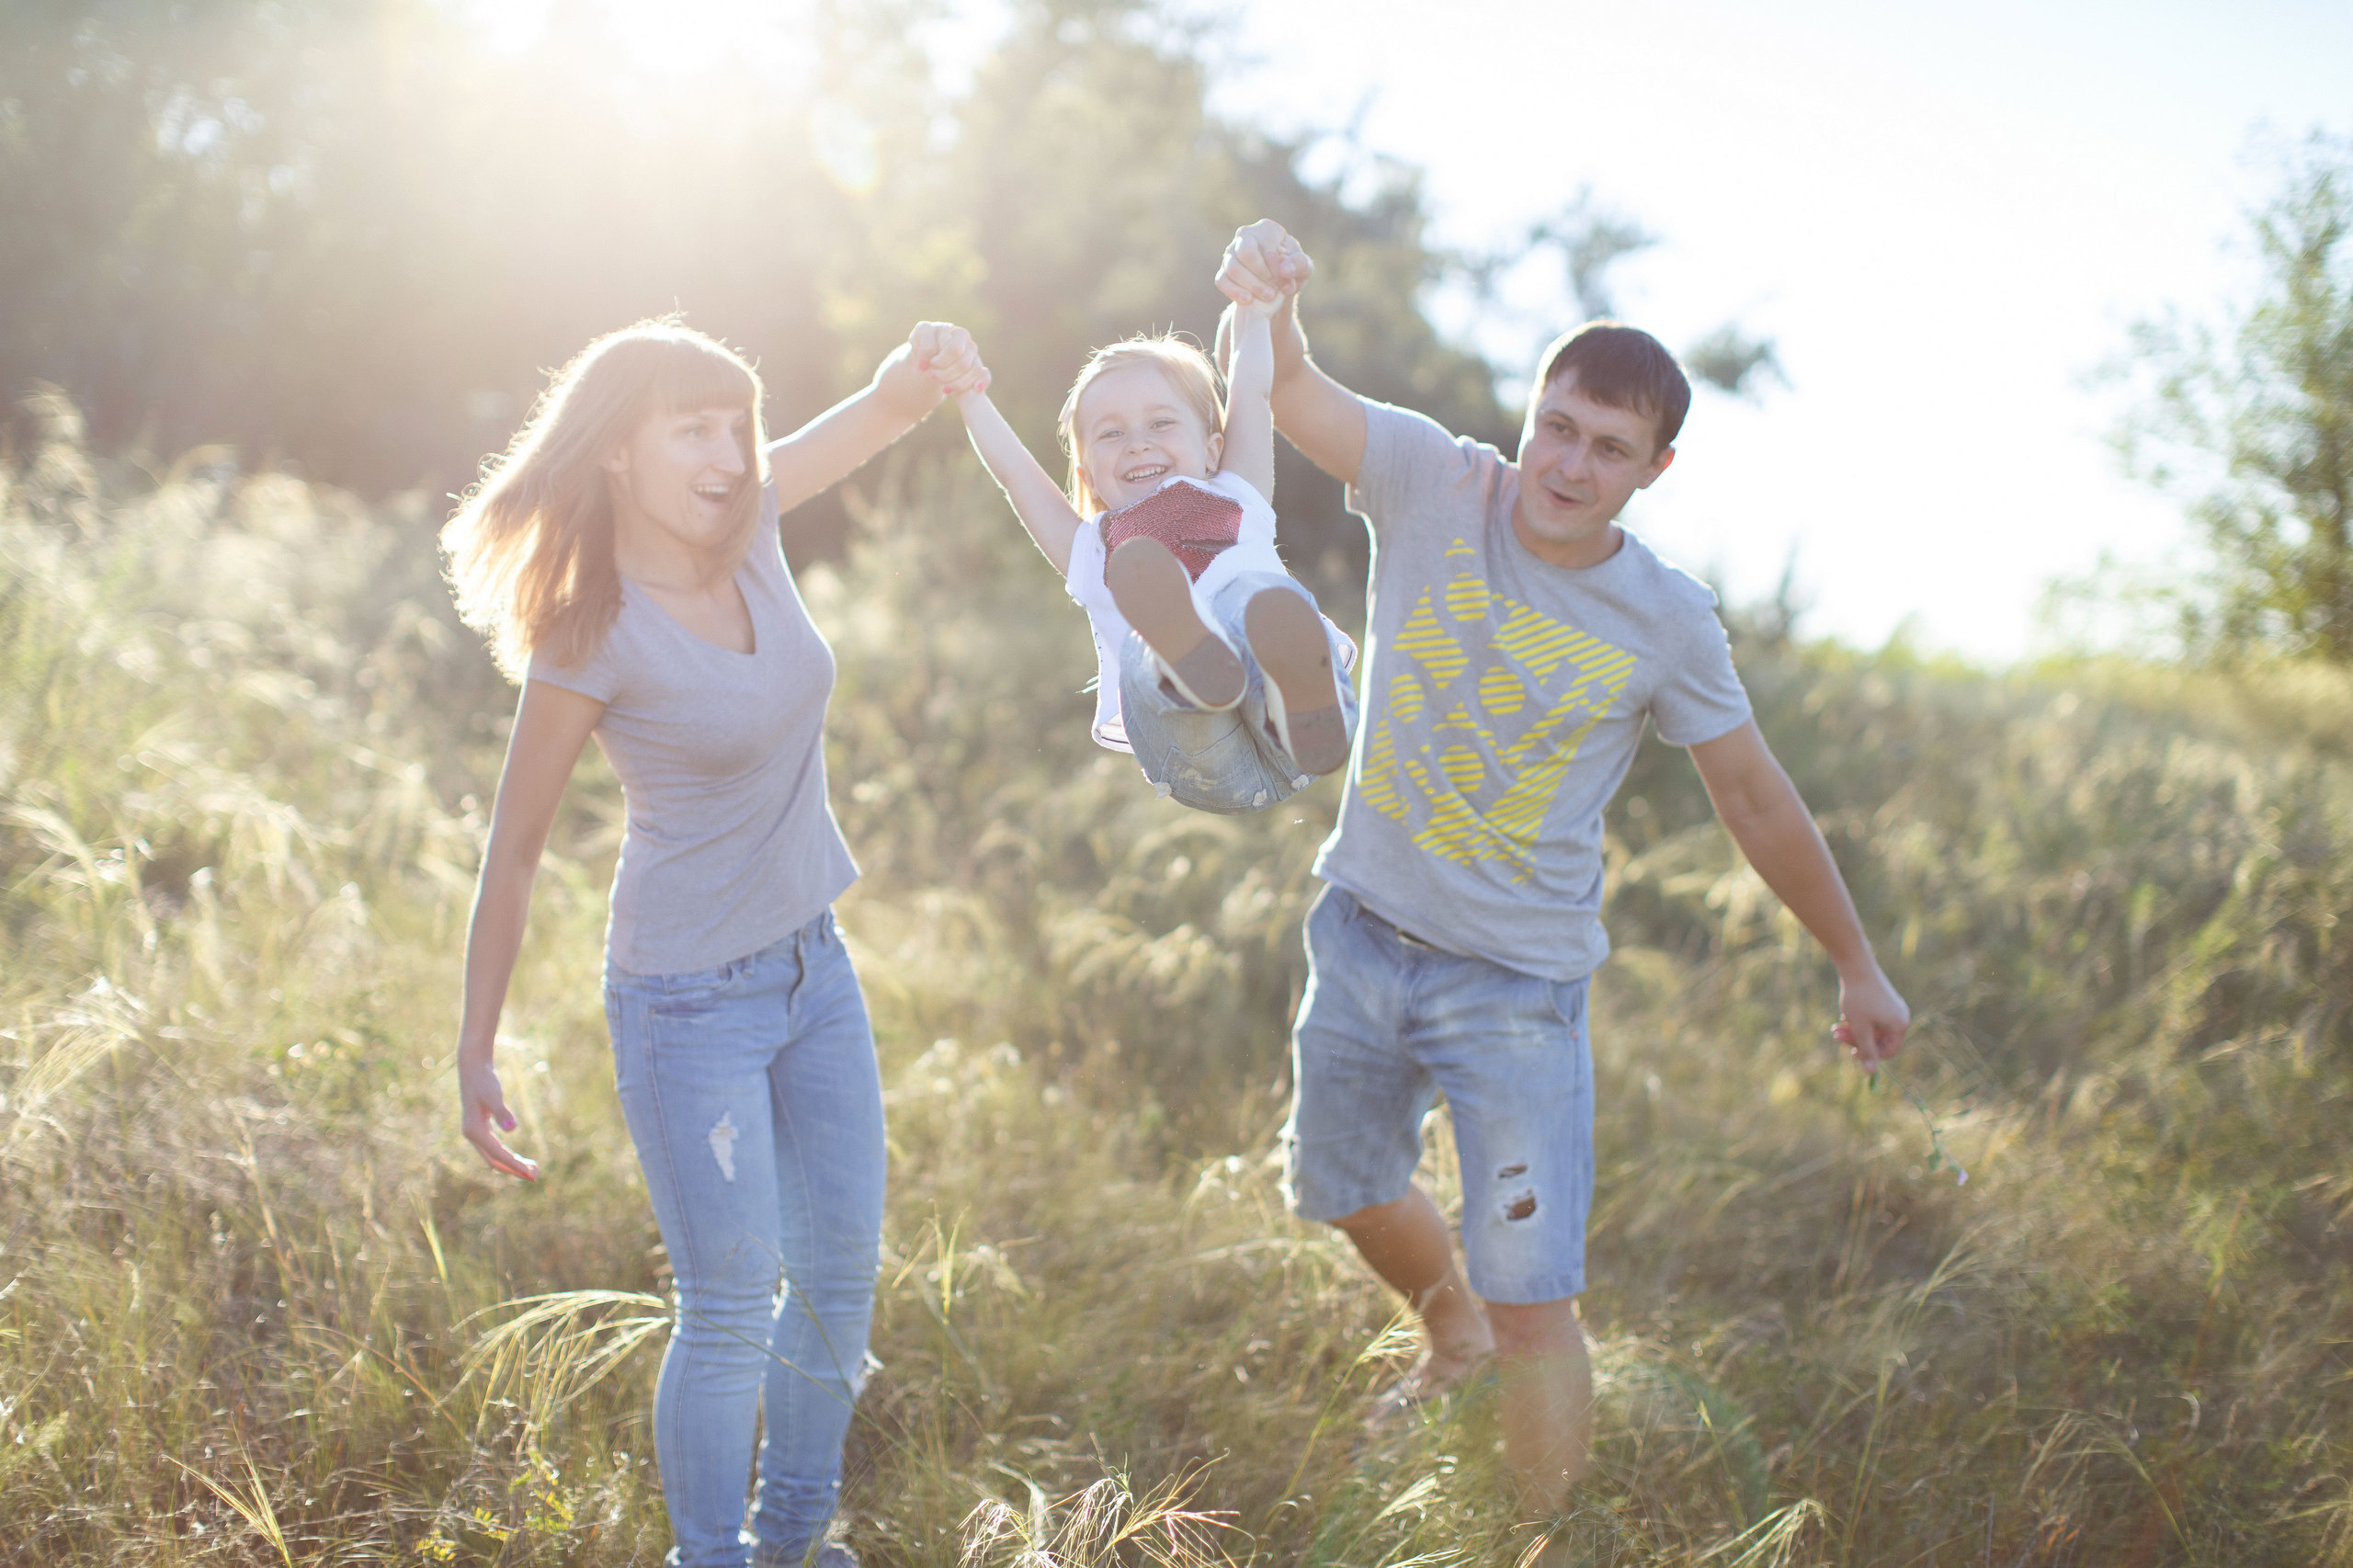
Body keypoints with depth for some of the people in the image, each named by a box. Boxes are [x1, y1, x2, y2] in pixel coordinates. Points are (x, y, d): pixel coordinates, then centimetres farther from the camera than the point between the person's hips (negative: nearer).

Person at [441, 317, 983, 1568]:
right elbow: (513, 853, -12)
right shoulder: (591, 642, -19)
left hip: (812, 964, 7)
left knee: (842, 1275, 15)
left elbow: (887, 409, 9)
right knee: (731, 1312, -4)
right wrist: (475, 1055, -9)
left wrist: (925, 366, -16)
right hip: (689, 1000, -7)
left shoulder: (745, 522, -3)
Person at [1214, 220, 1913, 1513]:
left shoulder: (1666, 624, -13)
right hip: (1362, 933, 4)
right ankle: (1453, 1339, 57)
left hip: (1518, 986, -3)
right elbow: (1290, 394, -26)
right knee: (1346, 1195, 25)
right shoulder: (1433, 486, -11)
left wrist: (1856, 966, 7)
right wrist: (1270, 304, -50)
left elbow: (1755, 799, -1)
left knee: (1532, 1301, -8)